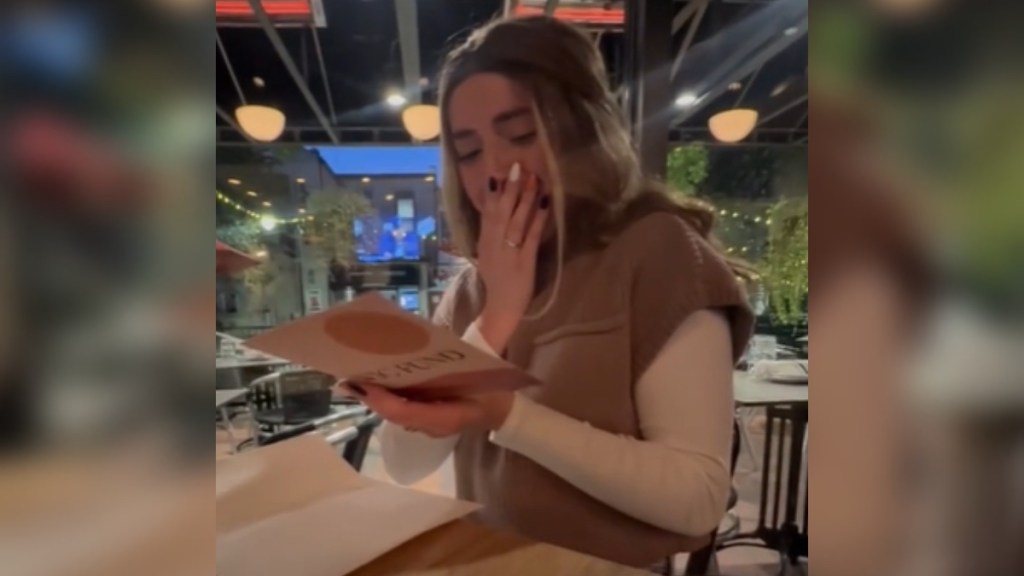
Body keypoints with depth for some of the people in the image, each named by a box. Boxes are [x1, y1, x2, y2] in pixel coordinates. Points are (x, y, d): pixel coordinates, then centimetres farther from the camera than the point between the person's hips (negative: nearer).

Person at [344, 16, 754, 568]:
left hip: (619, 570, -2)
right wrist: (495, 321, -13)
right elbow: (405, 464, -4)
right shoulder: (469, 290, 2)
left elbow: (698, 498, -16)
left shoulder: (659, 252, -12)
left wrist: (505, 414, -25)